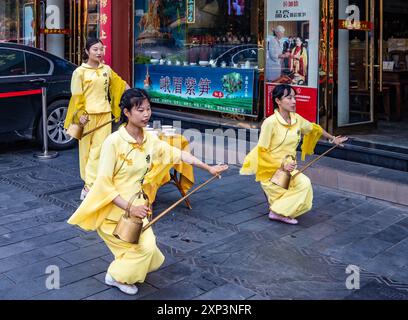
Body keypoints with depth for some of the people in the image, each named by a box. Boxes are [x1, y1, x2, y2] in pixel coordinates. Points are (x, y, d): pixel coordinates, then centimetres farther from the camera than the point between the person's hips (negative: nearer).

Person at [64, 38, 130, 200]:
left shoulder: (106, 69, 9)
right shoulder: (80, 71, -2)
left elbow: (120, 83, 23)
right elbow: (76, 95, -5)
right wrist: (80, 114, -13)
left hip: (104, 114, 3)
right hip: (88, 115, -3)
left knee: (99, 149, -4)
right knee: (86, 149, 3)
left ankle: (89, 185, -3)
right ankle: (90, 181, 15)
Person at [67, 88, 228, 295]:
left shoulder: (150, 139, -4)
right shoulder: (114, 142, -22)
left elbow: (178, 154, 5)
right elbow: (104, 184, -22)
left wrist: (209, 168, 4)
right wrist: (130, 208, -26)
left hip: (135, 206, 6)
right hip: (110, 209, -6)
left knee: (147, 247, 8)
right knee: (145, 248, -5)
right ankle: (117, 276, 22)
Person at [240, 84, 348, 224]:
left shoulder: (297, 119, 1)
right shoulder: (270, 122, -18)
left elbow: (314, 129, 21)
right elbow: (262, 152, -15)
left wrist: (333, 138, 32)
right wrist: (282, 164, -22)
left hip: (288, 168, 6)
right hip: (270, 170, -6)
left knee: (305, 184, -12)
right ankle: (277, 212, 0)